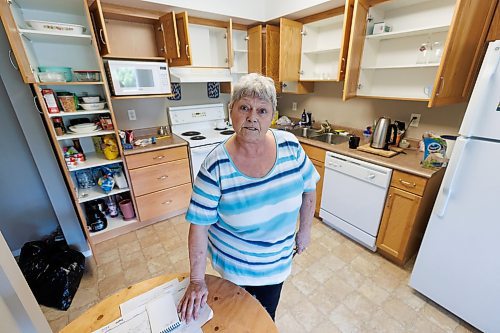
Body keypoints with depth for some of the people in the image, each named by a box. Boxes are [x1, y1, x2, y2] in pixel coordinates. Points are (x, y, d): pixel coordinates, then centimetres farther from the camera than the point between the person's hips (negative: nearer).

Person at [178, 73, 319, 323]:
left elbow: (308, 188, -2)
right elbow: (199, 225, -18)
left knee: (267, 315, 28)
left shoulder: (290, 146, -17)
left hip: (277, 260, 3)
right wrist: (197, 280, -12)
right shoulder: (215, 166, -26)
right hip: (233, 262, -2)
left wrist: (305, 229, 3)